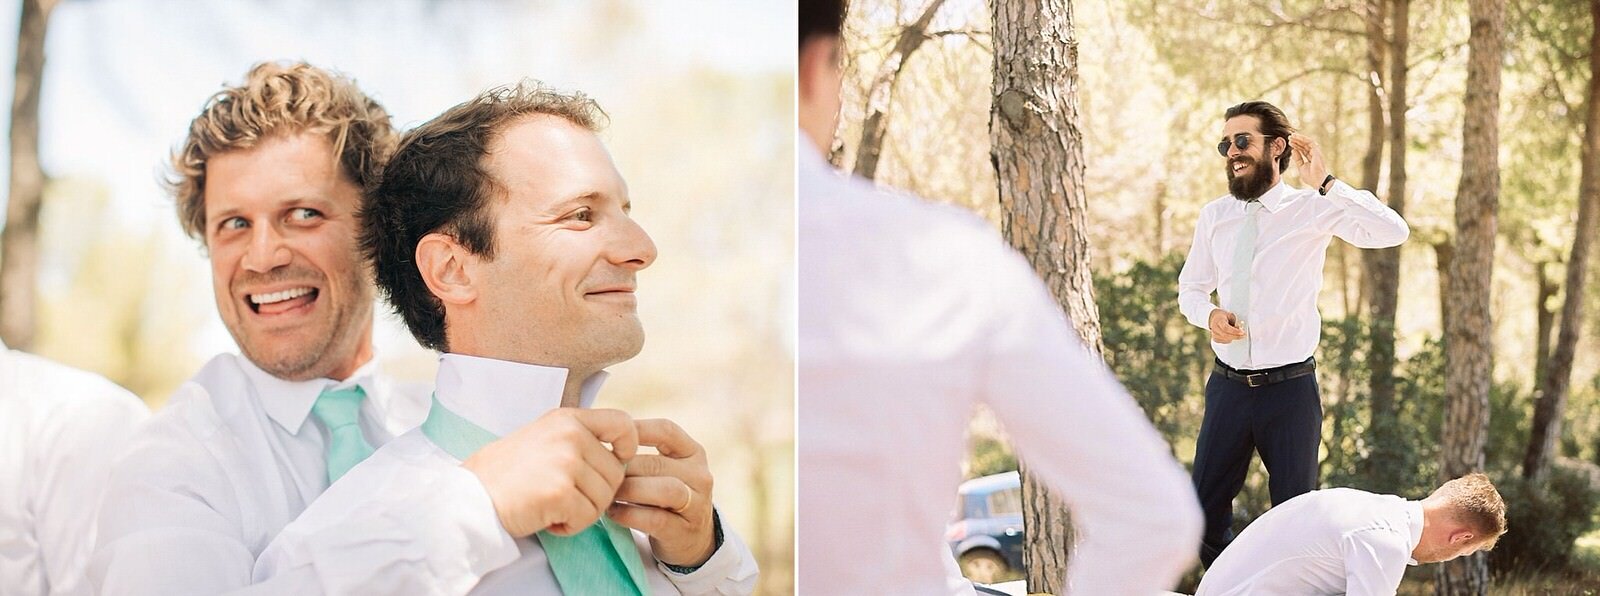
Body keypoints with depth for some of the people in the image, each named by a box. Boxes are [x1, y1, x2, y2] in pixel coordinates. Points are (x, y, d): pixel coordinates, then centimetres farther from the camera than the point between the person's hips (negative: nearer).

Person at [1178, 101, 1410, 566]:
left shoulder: (1313, 209, -6)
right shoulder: (1214, 216, 6)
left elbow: (1394, 231, -22)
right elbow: (1190, 289, 17)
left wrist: (1326, 184, -23)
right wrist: (1209, 314, -5)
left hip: (1290, 387, -3)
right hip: (1228, 385, 4)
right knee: (1205, 510, 7)